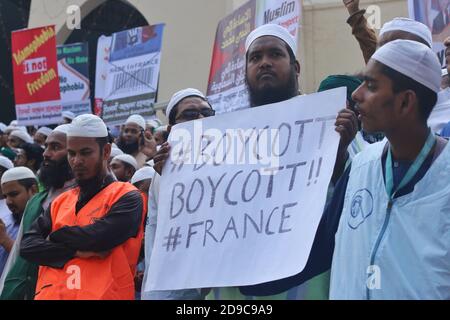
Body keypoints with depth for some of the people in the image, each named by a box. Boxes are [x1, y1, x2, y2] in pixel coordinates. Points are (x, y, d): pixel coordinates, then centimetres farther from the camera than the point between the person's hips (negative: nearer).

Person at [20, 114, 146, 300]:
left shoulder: (127, 197, -1)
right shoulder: (59, 203, 15)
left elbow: (99, 236, -17)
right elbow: (28, 247, 3)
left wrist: (55, 236, 0)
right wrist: (76, 250, -11)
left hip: (101, 294, -4)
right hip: (52, 294, 5)